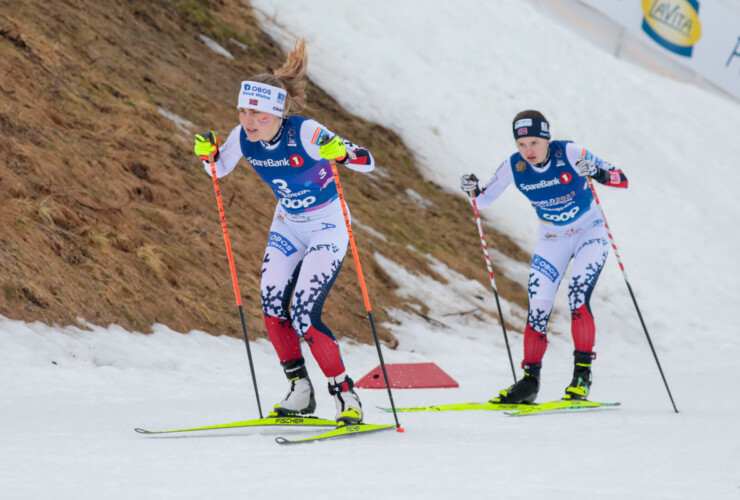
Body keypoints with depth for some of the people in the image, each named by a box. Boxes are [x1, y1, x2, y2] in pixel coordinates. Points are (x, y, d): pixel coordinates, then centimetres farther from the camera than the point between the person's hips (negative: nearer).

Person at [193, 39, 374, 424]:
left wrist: (340, 152, -48)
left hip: (327, 228, -6)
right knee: (273, 309, -3)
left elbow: (367, 163, -28)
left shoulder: (305, 133, -28)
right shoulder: (242, 137, -13)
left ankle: (346, 396, -2)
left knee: (303, 317, -16)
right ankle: (300, 392, 16)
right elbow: (218, 170, 8)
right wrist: (207, 153, -14)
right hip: (287, 227, 6)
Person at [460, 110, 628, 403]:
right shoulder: (514, 167, -15)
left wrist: (597, 173, -44)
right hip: (552, 239, 3)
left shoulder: (569, 154, -24)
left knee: (578, 295, -23)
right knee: (538, 308, -6)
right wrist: (473, 191, -23)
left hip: (590, 232, -3)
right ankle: (530, 381, 5)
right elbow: (485, 200, -1)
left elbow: (622, 180, -24)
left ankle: (583, 374, -15)